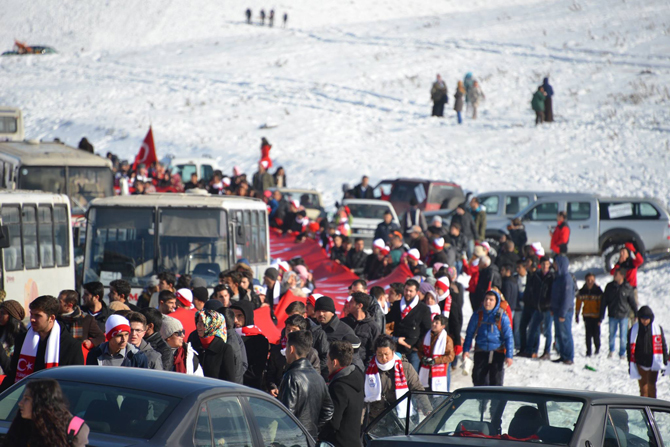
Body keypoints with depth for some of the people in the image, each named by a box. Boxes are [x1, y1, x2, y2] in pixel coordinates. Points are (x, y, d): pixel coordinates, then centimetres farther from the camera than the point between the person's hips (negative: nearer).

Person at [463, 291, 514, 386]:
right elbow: (469, 334, 10)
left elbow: (509, 336, -4)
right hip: (480, 353, 2)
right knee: (479, 380, 3)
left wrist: (509, 355, -9)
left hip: (497, 353, -2)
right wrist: (466, 350, 1)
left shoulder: (502, 316, -6)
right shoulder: (477, 315, 1)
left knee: (496, 382, 1)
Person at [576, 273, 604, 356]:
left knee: (596, 334, -1)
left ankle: (597, 347, 26)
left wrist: (600, 317, -8)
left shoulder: (598, 291, -5)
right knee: (588, 334, 0)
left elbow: (601, 304, -4)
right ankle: (588, 351, 8)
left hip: (596, 316, -2)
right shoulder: (582, 291, 3)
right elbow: (578, 303, 10)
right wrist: (577, 315, 9)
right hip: (587, 316, 2)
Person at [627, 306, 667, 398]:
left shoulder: (657, 329, -1)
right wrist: (630, 365, 5)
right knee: (643, 388, 6)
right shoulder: (634, 330, -1)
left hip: (653, 363, -1)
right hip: (640, 365, 1)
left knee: (651, 386, -11)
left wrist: (665, 362, 6)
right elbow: (630, 348, 5)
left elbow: (663, 346, 7)